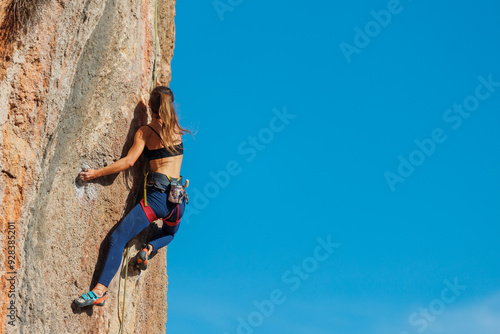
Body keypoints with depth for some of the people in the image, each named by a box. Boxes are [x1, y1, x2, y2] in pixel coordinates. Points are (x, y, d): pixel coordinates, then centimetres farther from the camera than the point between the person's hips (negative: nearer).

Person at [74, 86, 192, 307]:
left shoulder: (145, 132, 3)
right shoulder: (177, 129, 14)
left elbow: (129, 161, -8)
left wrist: (96, 173, -2)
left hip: (156, 195, -4)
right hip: (178, 198, 4)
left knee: (117, 239, -6)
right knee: (169, 233, 34)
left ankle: (100, 290, -21)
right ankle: (149, 248, 0)